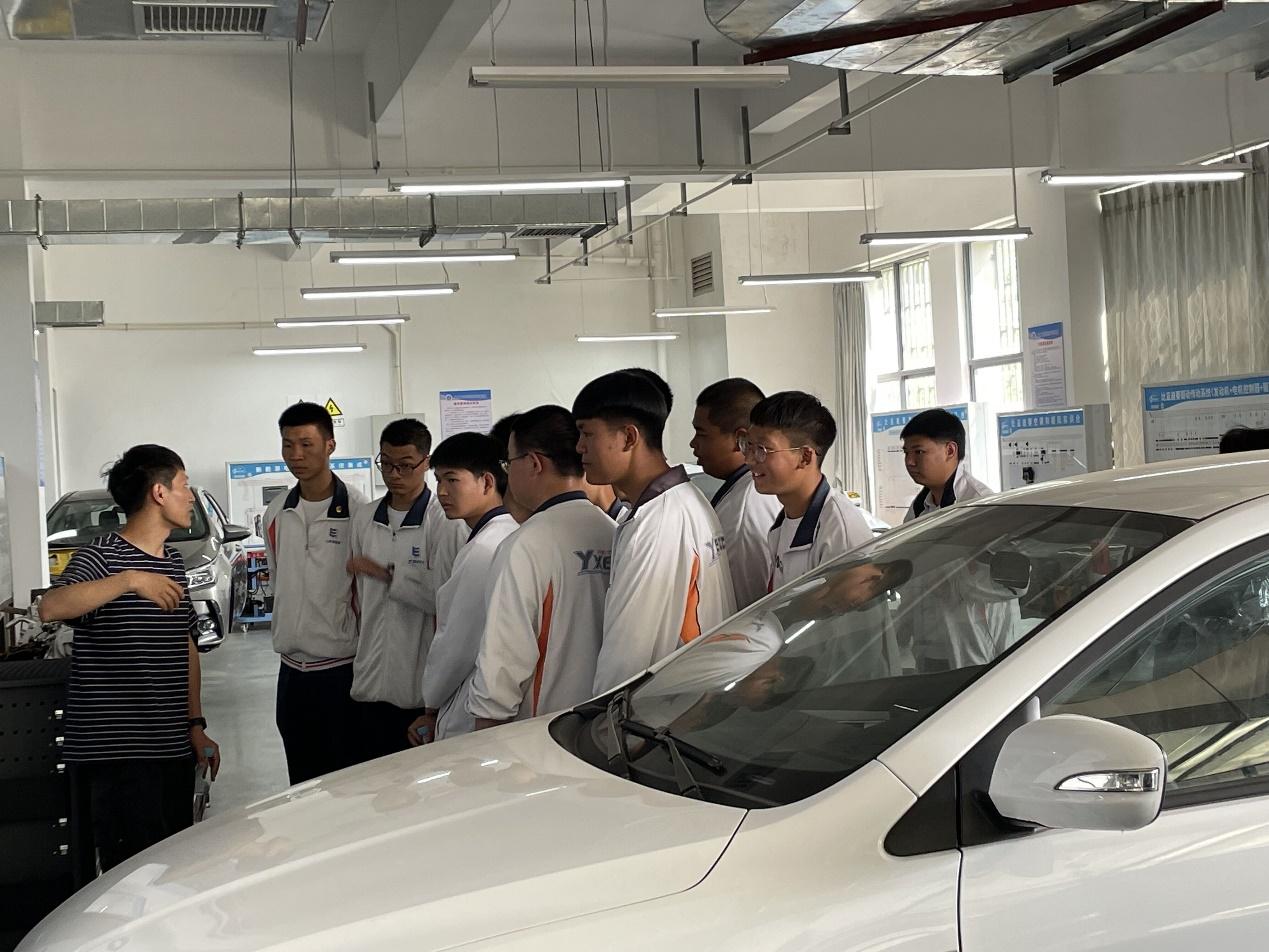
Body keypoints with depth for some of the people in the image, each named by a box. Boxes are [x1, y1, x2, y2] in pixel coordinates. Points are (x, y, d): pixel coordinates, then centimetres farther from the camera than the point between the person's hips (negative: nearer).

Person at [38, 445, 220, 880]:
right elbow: (51, 608, -28)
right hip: (114, 756, -8)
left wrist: (196, 724, 16)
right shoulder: (101, 557, -9)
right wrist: (131, 580, -36)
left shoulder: (174, 563, 16)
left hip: (172, 747, 8)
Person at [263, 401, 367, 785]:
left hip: (342, 667, -5)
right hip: (292, 668, 6)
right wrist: (290, 633, 13)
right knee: (301, 784, 13)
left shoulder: (357, 511, -10)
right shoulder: (277, 513, 9)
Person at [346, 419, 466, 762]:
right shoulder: (364, 519, 11)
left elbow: (443, 597, -16)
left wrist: (388, 574, -12)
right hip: (371, 681, 5)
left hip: (420, 684, -5)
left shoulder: (445, 524, -9)